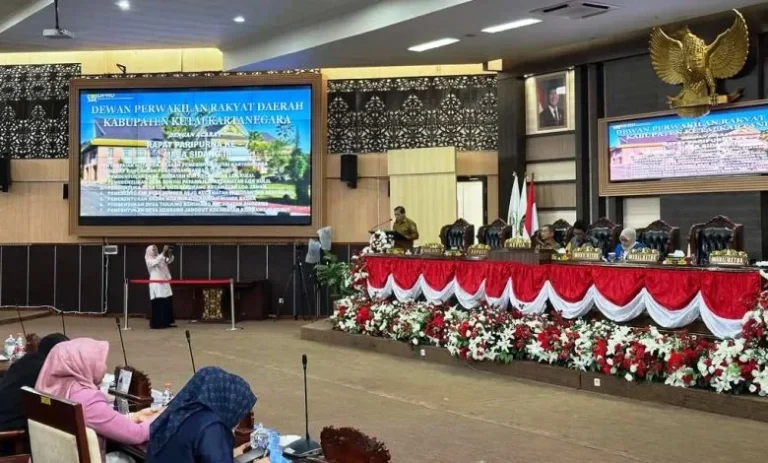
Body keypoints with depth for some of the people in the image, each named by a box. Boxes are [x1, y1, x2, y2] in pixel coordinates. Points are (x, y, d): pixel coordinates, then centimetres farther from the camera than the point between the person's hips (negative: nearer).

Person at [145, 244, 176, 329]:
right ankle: (156, 323, -5)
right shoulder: (148, 260, -3)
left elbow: (169, 260, 7)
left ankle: (168, 322, 12)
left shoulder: (160, 257, 16)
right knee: (157, 303, -8)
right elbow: (156, 262, -22)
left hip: (164, 283, 7)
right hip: (156, 284, -7)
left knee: (168, 302, 6)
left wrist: (170, 254, -14)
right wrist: (163, 252, -29)